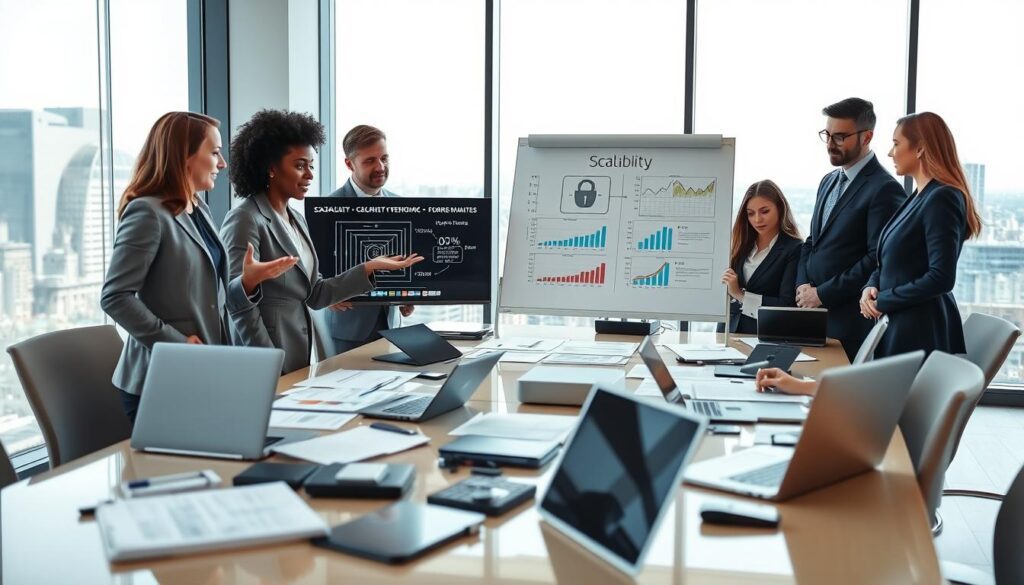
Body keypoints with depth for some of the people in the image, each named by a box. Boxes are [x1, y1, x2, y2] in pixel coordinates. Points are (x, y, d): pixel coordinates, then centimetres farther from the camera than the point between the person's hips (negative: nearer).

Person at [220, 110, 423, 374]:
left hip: (298, 356, 8)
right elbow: (241, 305, -17)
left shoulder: (297, 220, 12)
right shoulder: (246, 220, -14)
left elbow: (314, 295, 8)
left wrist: (369, 268, 0)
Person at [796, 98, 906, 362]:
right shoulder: (829, 181, 17)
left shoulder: (884, 189, -11)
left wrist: (822, 293, -14)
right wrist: (803, 285, 3)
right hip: (812, 311, 7)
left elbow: (878, 259, -17)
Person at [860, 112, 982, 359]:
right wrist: (871, 287, 0)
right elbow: (889, 261, 20)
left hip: (921, 330, -9)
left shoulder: (942, 199, -15)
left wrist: (883, 300, -13)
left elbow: (941, 277, -21)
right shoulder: (919, 197, 13)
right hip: (897, 323, 9)